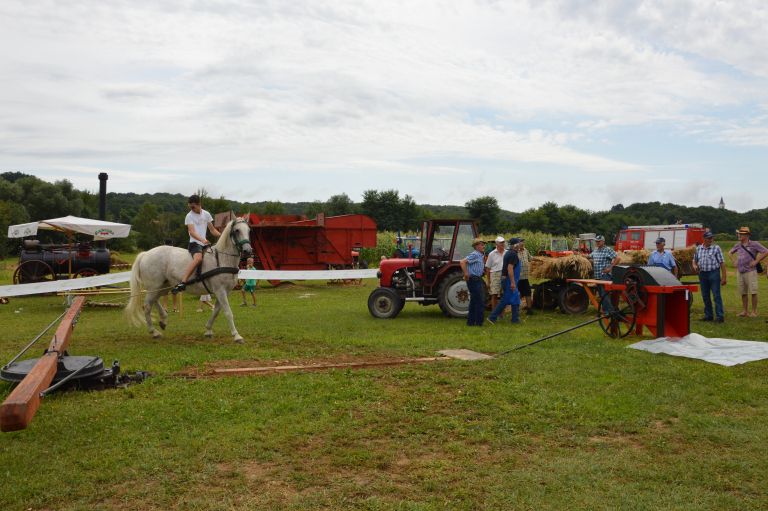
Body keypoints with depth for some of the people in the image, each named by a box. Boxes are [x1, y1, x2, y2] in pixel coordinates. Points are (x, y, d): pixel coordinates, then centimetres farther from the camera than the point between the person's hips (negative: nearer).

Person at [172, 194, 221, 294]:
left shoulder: (206, 214, 13)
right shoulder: (189, 216, -2)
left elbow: (212, 230, 17)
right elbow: (192, 232, -15)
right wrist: (202, 240, -32)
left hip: (204, 244, 7)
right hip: (194, 243, -7)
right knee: (198, 258, -36)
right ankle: (182, 283, -44)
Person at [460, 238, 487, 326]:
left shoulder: (480, 256, 16)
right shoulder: (474, 255, -14)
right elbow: (462, 262, -25)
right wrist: (466, 274, -22)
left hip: (477, 280, 10)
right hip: (474, 280, -10)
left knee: (474, 302, 13)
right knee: (480, 301, -6)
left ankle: (471, 321, 18)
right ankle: (479, 322, 0)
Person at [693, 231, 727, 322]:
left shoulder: (716, 248, -2)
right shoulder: (698, 249, 9)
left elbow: (722, 263, -4)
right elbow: (694, 260, 20)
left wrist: (723, 277, -9)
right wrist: (695, 266, -4)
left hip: (714, 273, -4)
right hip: (702, 274, 4)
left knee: (716, 296, -5)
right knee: (705, 296, 9)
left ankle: (720, 316, -2)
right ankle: (708, 315, 19)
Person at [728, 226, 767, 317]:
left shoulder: (754, 244, -7)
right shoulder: (738, 245, 9)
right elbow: (730, 252, 27)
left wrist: (756, 261, -12)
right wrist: (734, 261, 13)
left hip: (750, 271, -5)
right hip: (740, 272, 5)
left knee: (753, 292, -4)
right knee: (743, 293, 9)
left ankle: (754, 311, 3)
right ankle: (745, 311, 17)